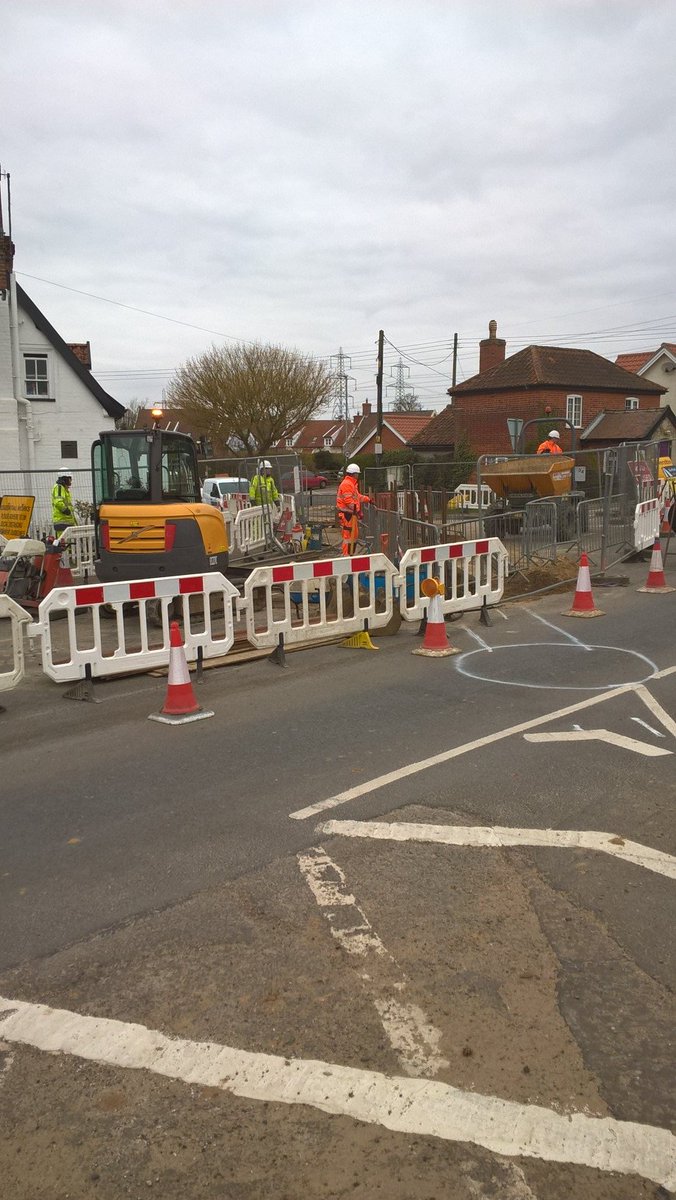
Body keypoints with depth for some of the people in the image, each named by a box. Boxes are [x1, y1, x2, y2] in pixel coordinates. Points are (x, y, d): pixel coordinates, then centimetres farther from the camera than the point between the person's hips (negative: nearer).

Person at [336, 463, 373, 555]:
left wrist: (368, 499, 27)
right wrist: (357, 510, -22)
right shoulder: (346, 484, -16)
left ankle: (350, 554, 25)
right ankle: (345, 555, -6)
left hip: (352, 513, 11)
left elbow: (357, 496, 29)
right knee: (348, 535, -9)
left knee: (354, 534, 17)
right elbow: (348, 500, -23)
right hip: (347, 514, -11)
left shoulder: (352, 483, 19)